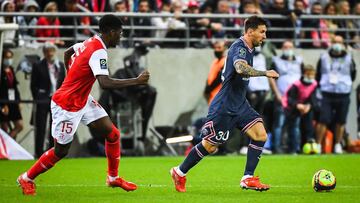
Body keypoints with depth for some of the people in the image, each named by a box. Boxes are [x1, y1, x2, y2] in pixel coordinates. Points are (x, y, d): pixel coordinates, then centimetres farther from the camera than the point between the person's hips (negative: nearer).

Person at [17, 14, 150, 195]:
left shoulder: (90, 42, 1)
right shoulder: (98, 52, -26)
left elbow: (67, 53, 20)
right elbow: (105, 83, -38)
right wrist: (137, 81, -33)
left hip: (82, 100, 9)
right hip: (66, 106, -9)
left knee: (113, 134, 4)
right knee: (61, 151, 5)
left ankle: (113, 178, 18)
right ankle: (27, 179, 24)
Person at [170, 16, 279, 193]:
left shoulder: (248, 49, 10)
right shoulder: (239, 48, -20)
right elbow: (241, 68, -42)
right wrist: (265, 73, -35)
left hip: (239, 105, 9)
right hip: (224, 107, -9)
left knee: (260, 135, -7)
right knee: (210, 146, 1)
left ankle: (248, 178, -3)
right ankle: (179, 172, 21)